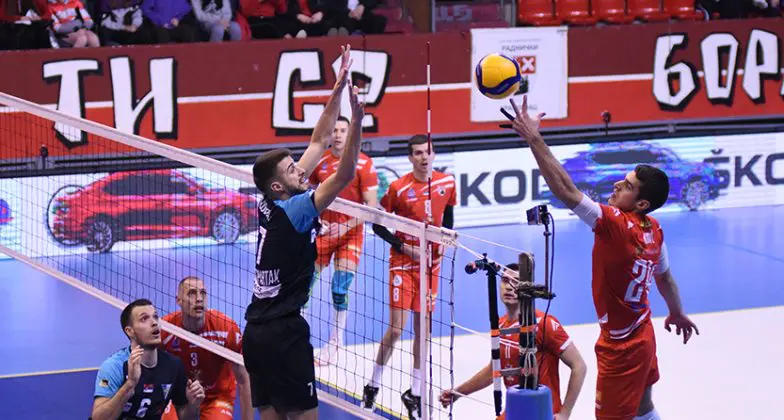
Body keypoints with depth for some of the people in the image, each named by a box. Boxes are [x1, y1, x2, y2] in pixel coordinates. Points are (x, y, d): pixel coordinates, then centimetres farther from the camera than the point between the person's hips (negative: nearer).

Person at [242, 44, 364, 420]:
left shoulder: (272, 203, 7)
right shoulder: (292, 212, -15)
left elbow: (319, 141, 12)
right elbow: (343, 176, -25)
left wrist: (339, 88, 12)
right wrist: (357, 120, -31)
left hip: (256, 330, 9)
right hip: (284, 332, -9)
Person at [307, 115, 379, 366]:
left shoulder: (363, 164, -11)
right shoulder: (319, 162, 0)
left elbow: (371, 205, -12)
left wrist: (346, 226, -21)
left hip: (351, 233, -3)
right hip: (324, 230, 3)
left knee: (340, 287, -6)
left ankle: (336, 340, 11)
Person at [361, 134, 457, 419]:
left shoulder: (447, 184, -1)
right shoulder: (399, 188, -13)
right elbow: (378, 225, -5)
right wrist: (405, 248, -13)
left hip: (430, 264, 4)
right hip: (402, 264, -4)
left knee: (423, 330, 6)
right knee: (396, 329, -8)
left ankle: (414, 394, 16)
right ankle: (373, 387, 9)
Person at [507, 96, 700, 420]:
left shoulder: (615, 223, -27)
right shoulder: (654, 230, -3)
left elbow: (565, 190, -34)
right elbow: (665, 276, 13)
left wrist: (534, 139, -36)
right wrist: (677, 313, 30)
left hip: (621, 346, -9)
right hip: (643, 335, 9)